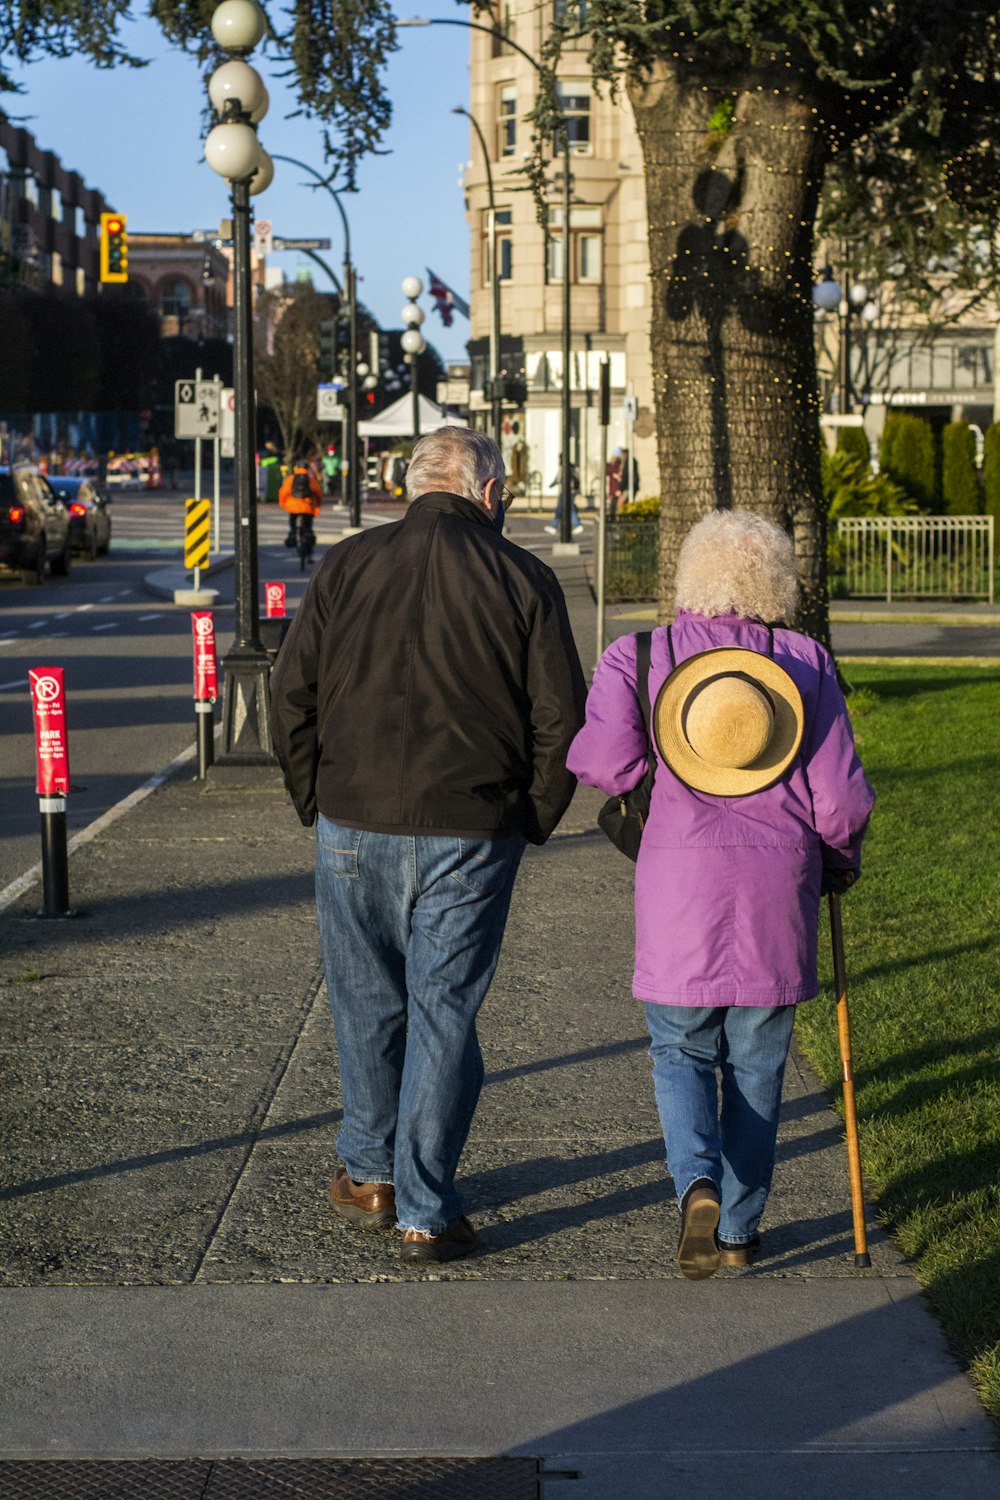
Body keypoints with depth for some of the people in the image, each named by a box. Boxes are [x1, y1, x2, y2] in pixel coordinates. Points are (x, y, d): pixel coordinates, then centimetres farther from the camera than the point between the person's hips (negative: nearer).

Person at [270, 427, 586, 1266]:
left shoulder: (346, 567, 3)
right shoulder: (524, 581, -1)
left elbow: (290, 698, 3)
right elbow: (562, 720, -3)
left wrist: (317, 803, 13)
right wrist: (531, 821, 9)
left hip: (356, 826, 2)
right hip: (472, 837, -2)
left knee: (368, 1004, 17)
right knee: (445, 1014, 5)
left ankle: (368, 1175, 32)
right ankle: (426, 1214, 8)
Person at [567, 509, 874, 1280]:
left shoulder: (637, 657, 2)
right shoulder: (806, 666, 3)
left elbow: (609, 763, -12)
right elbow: (842, 801, 0)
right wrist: (841, 862, 19)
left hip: (678, 881, 0)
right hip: (779, 882, 1)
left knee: (681, 1051, 14)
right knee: (756, 1064, 14)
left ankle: (698, 1186, -10)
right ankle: (740, 1228, 21)